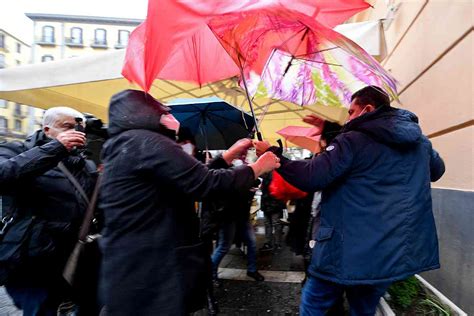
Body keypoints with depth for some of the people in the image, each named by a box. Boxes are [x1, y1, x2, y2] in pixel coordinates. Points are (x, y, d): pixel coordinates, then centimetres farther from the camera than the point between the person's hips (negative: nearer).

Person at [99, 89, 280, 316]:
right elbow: (206, 184, -23)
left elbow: (194, 177, 13)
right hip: (149, 274, -10)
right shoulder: (147, 142, -18)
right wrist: (258, 167, -7)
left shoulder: (122, 148, 14)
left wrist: (231, 154, 14)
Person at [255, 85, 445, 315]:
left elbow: (310, 178, -22)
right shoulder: (420, 140, 7)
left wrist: (273, 154, -10)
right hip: (394, 253, 7)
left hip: (350, 252, -6)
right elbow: (437, 170, 27)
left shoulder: (353, 140, -14)